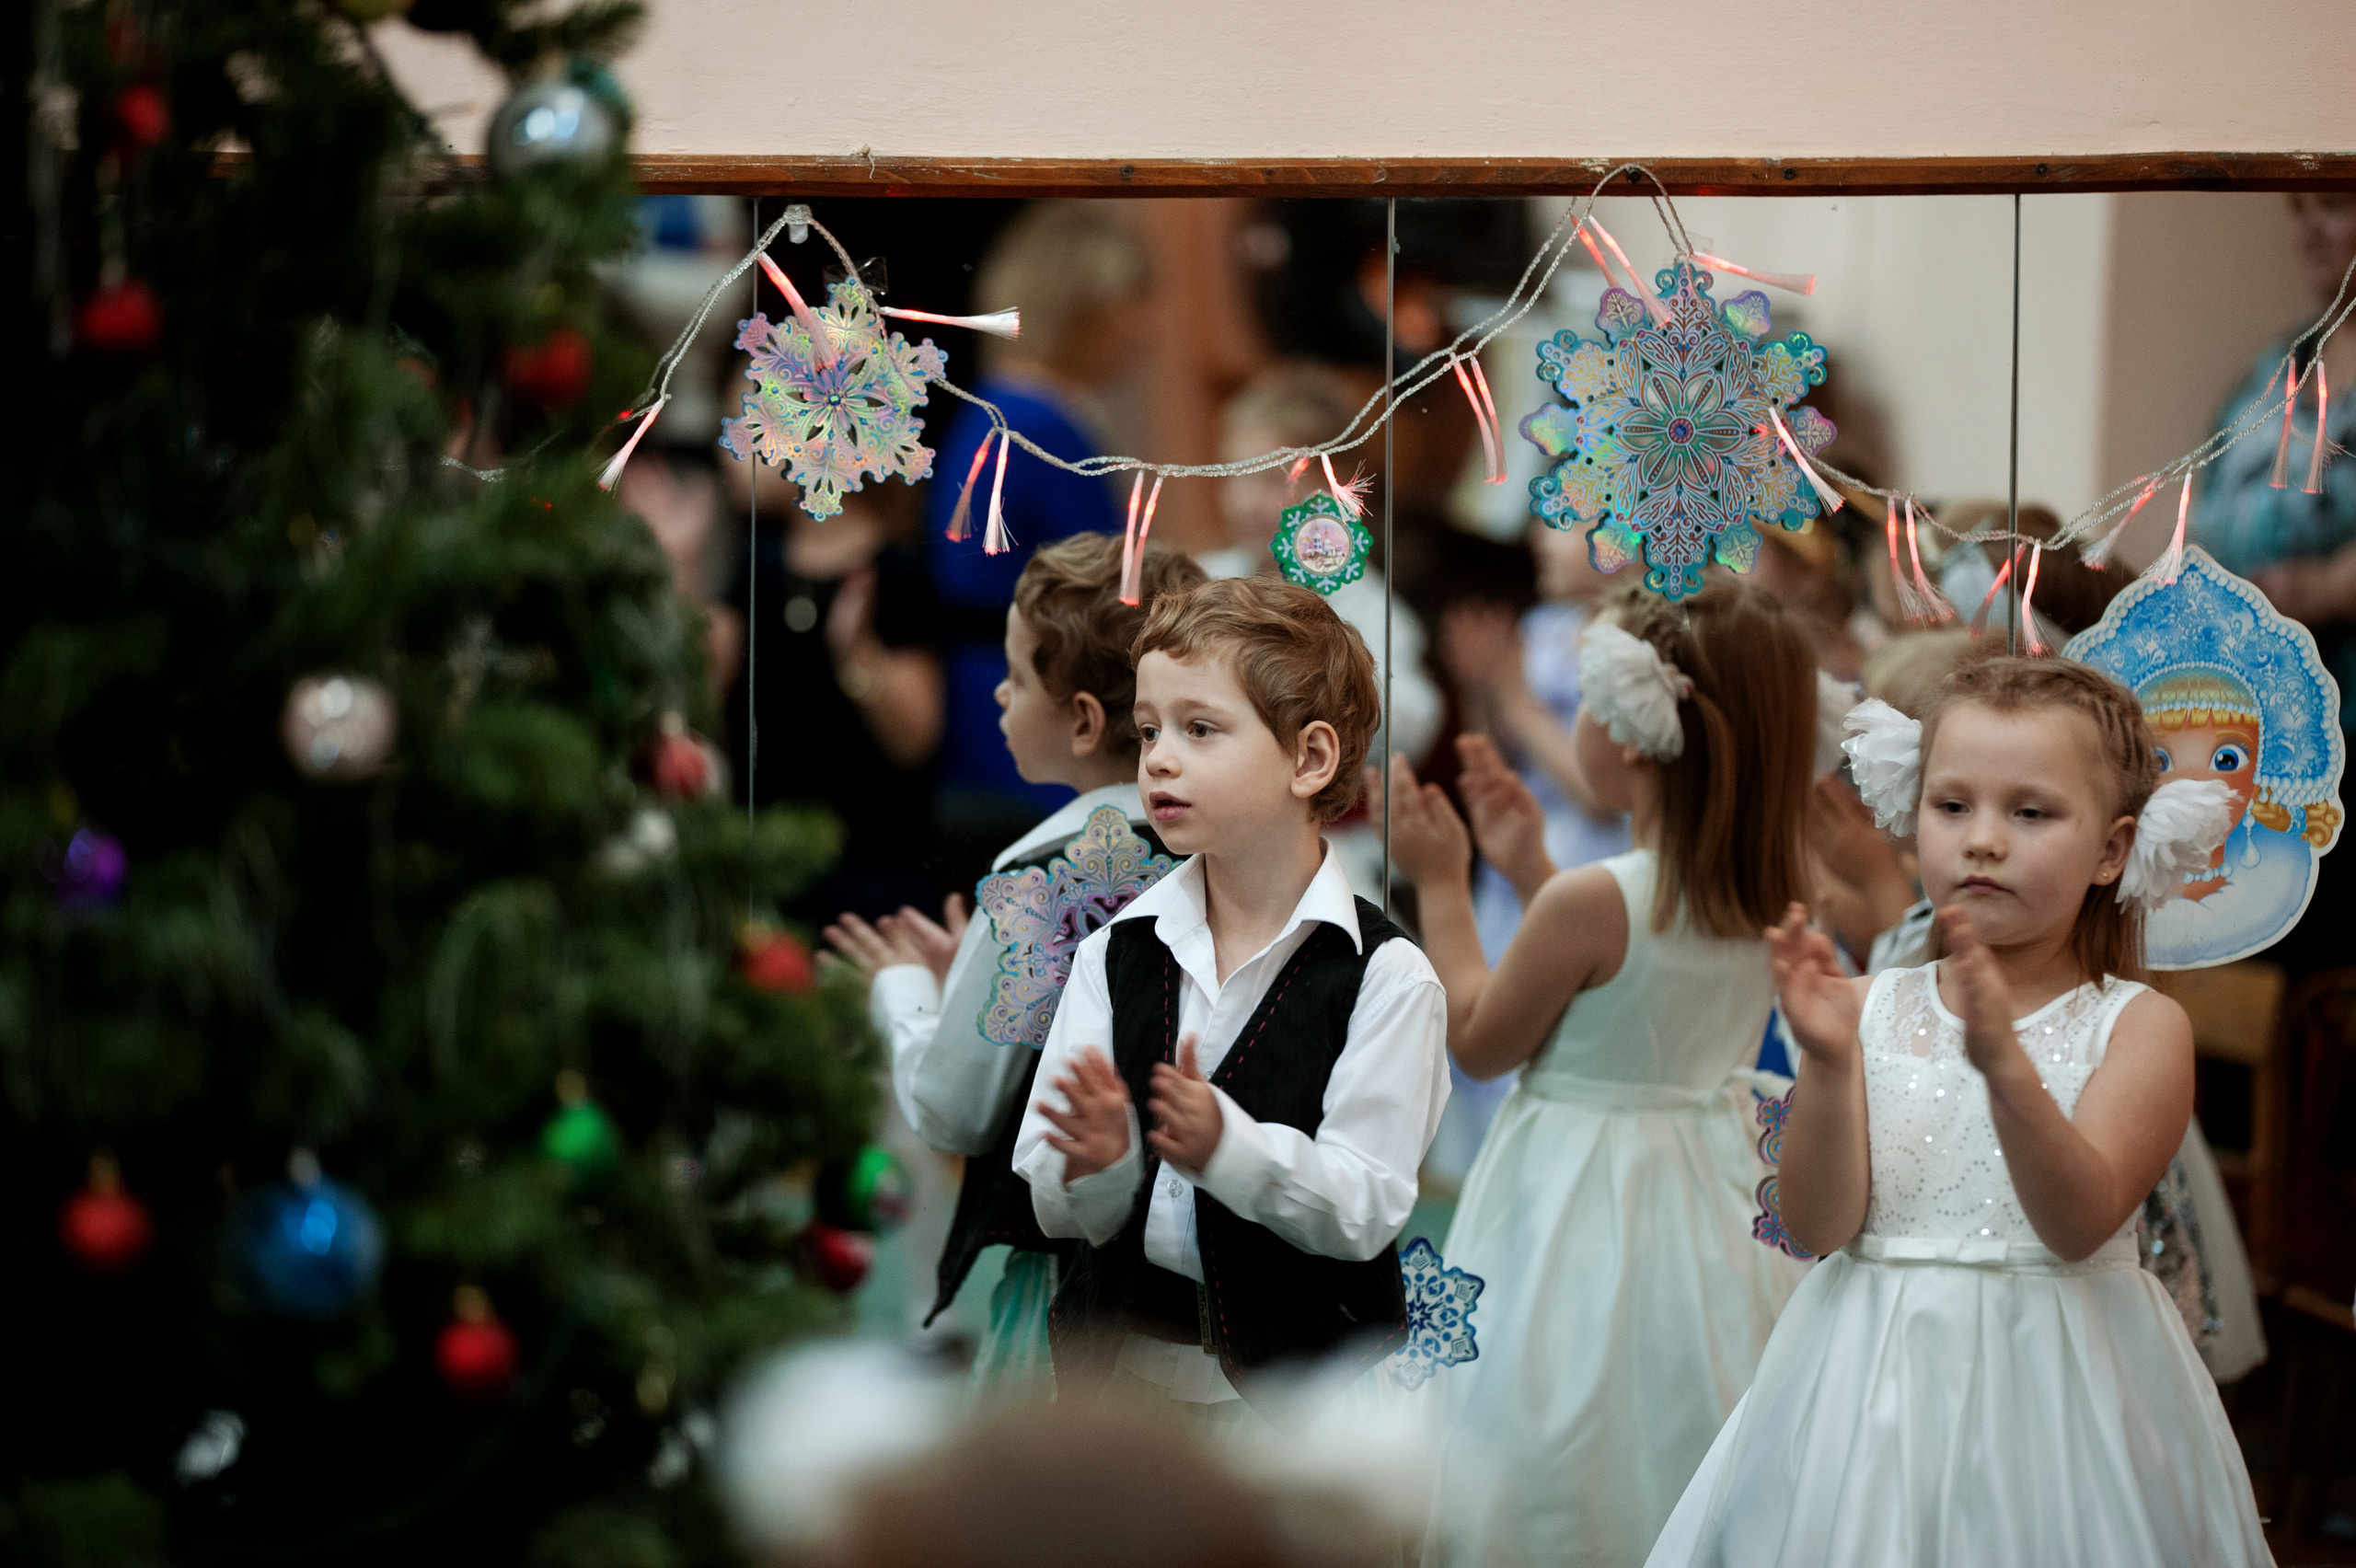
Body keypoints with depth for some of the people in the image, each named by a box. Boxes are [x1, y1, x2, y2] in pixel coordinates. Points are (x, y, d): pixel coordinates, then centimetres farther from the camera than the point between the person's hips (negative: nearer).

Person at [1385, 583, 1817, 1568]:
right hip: (1711, 1183, 7)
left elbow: (1477, 1042, -9)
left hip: (1583, 1205, -7)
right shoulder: (1775, 897, -3)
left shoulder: (1588, 904, -24)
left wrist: (1441, 886, 0)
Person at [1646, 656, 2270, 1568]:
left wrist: (2003, 1063, -32)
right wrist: (1826, 1062, -21)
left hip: (2057, 1384, -2)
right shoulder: (1875, 1011, 2)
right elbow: (1821, 1226, -6)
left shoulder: (2140, 1027, -4)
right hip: (1879, 1388, 2)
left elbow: (2082, 1225, -18)